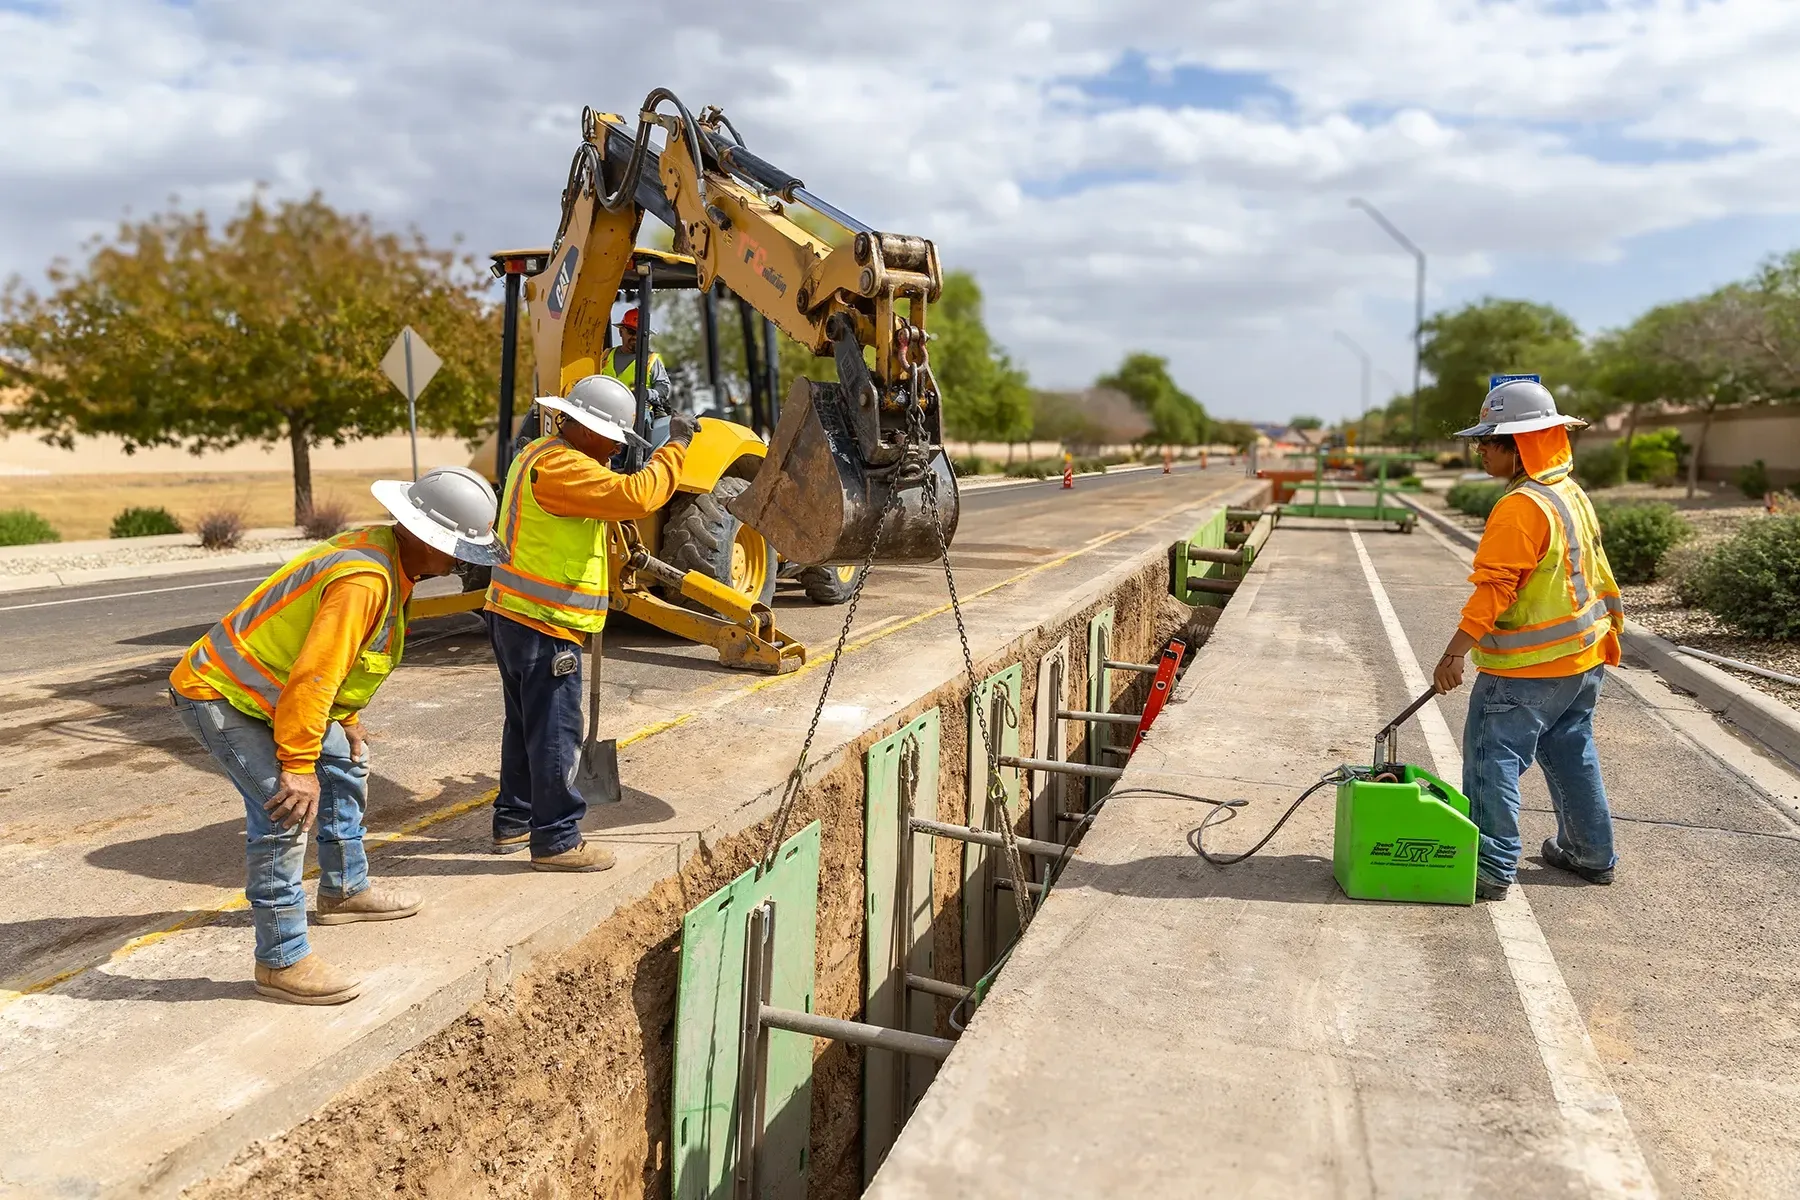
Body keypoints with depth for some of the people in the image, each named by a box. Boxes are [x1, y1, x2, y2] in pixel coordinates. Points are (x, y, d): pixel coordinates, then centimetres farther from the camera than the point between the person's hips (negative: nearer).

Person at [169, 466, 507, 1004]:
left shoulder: (383, 551, 0)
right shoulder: (364, 581, -32)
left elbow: (330, 660, 13)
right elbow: (312, 678, -33)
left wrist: (345, 721, 14)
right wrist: (299, 766, -29)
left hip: (262, 690, 11)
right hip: (216, 697, -11)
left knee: (344, 765, 21)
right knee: (284, 810, -19)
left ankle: (344, 889, 37)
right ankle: (281, 961, -9)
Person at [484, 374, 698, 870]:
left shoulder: (540, 456, 16)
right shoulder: (557, 466, -19)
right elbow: (636, 495, -27)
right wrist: (675, 447, -17)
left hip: (515, 616, 11)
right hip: (544, 624, -11)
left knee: (526, 726, 19)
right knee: (555, 734, -3)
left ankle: (513, 823, 30)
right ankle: (557, 840, 4)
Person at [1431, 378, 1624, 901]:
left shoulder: (1521, 507, -21)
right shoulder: (1573, 495, 10)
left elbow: (1494, 588, -25)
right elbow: (1596, 568, 21)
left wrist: (1454, 653, -24)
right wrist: (1611, 622, 32)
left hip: (1527, 670, -10)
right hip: (1583, 659, 10)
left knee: (1492, 758, -5)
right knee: (1571, 753, 21)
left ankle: (1492, 868, -2)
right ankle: (1591, 853, 34)